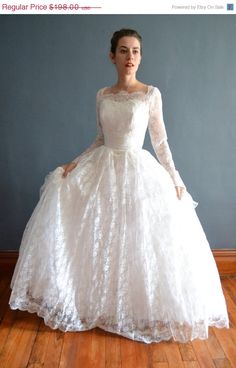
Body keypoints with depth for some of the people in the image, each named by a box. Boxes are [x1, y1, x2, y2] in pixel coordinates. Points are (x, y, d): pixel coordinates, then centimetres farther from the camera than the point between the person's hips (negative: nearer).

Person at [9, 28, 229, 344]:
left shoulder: (151, 93, -2)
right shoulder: (102, 95, 7)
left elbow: (160, 141, 0)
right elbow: (101, 140, 12)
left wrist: (175, 179, -5)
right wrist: (74, 163, 4)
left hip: (138, 170, -3)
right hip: (103, 169, 4)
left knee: (141, 242, 0)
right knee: (99, 239, 3)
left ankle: (142, 304, 25)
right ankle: (102, 300, 26)